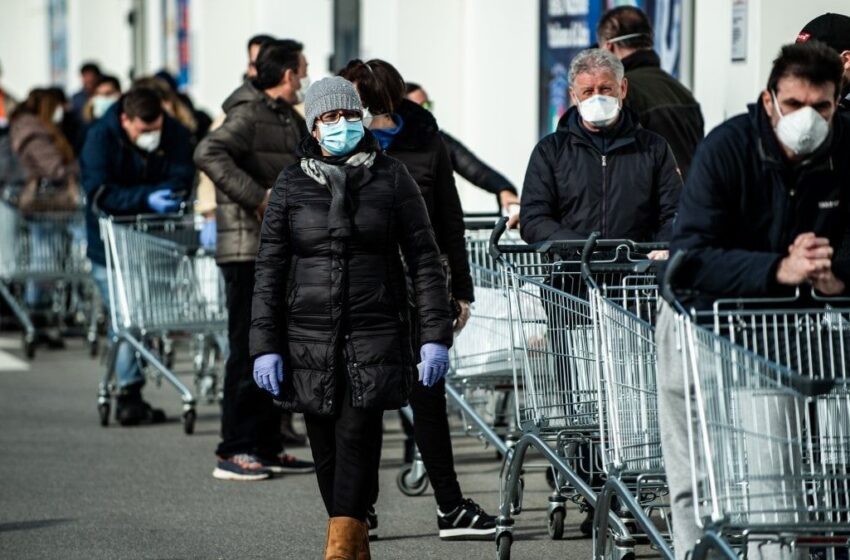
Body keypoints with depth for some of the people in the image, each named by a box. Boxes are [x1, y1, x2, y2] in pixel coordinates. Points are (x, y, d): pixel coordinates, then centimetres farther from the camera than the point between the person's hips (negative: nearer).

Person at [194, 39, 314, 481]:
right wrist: (258, 196, -27)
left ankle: (266, 447, 20)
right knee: (249, 350, -8)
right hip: (248, 249, -10)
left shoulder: (288, 119, 17)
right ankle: (234, 452, -4)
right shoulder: (250, 114, -12)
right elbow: (208, 154, -27)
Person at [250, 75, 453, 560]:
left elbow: (424, 260, 3)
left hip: (375, 333, -2)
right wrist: (265, 345, 0)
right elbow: (269, 270, 7)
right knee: (326, 445, 4)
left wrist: (436, 334, -3)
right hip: (309, 336, 2)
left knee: (359, 434, -14)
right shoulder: (292, 186, 7)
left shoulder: (391, 179, 3)